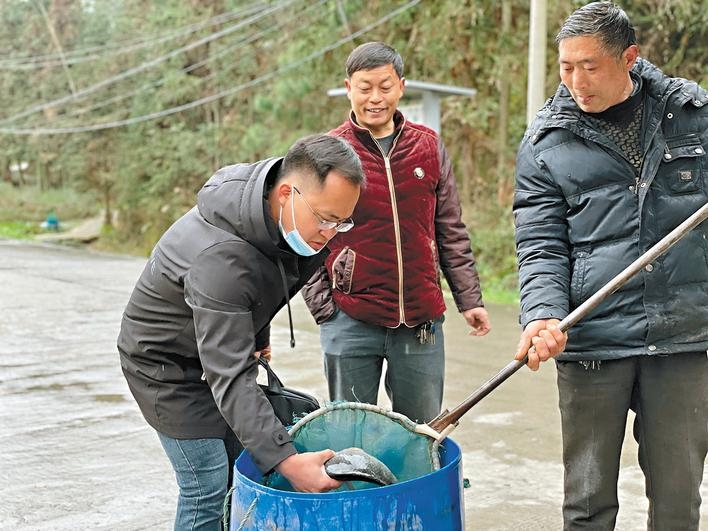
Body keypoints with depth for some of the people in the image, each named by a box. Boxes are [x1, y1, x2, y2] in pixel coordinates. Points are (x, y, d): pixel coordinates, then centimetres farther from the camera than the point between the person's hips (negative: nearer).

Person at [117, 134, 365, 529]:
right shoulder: (221, 258, -40)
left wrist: (258, 333, 15)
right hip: (167, 362, -8)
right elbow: (229, 378, -42)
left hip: (221, 345, 8)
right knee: (209, 489, -10)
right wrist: (286, 460, -47)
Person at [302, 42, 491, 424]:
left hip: (421, 321, 2)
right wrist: (323, 306, -5)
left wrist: (469, 298, 6)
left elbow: (451, 232, 10)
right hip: (351, 323, -2)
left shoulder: (429, 147, 7)